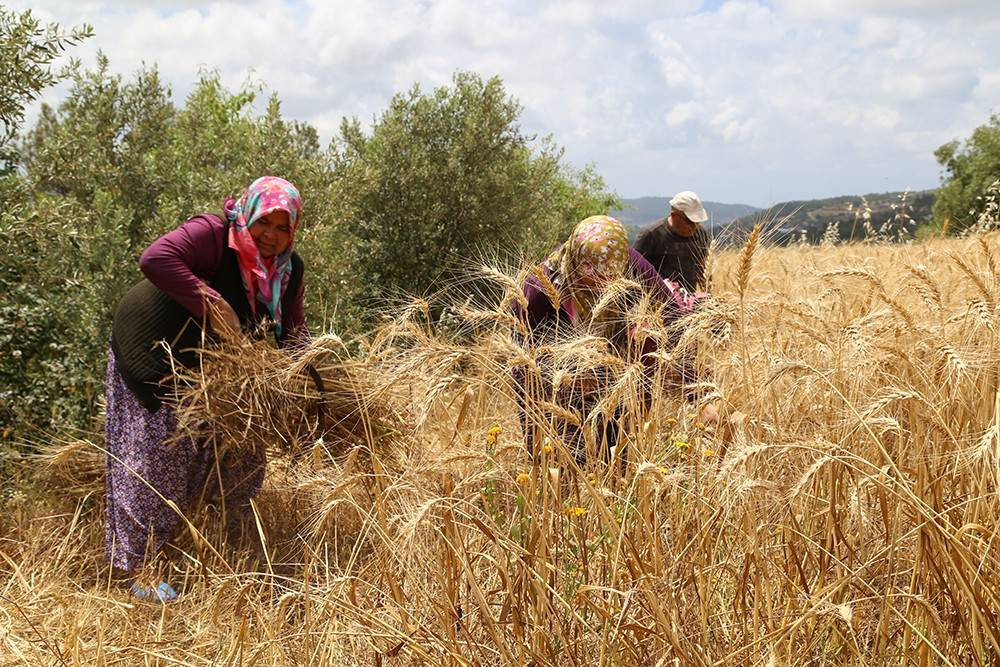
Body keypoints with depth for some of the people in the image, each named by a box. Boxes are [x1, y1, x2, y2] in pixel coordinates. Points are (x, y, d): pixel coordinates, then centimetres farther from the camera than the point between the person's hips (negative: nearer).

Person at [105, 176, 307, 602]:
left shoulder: (288, 270, -1)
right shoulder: (214, 235, -25)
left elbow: (292, 326, 7)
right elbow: (155, 258, -40)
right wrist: (211, 304, -40)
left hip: (211, 370, 8)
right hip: (154, 356, -8)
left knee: (240, 451, 12)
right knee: (156, 460, -6)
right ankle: (136, 568, 5)